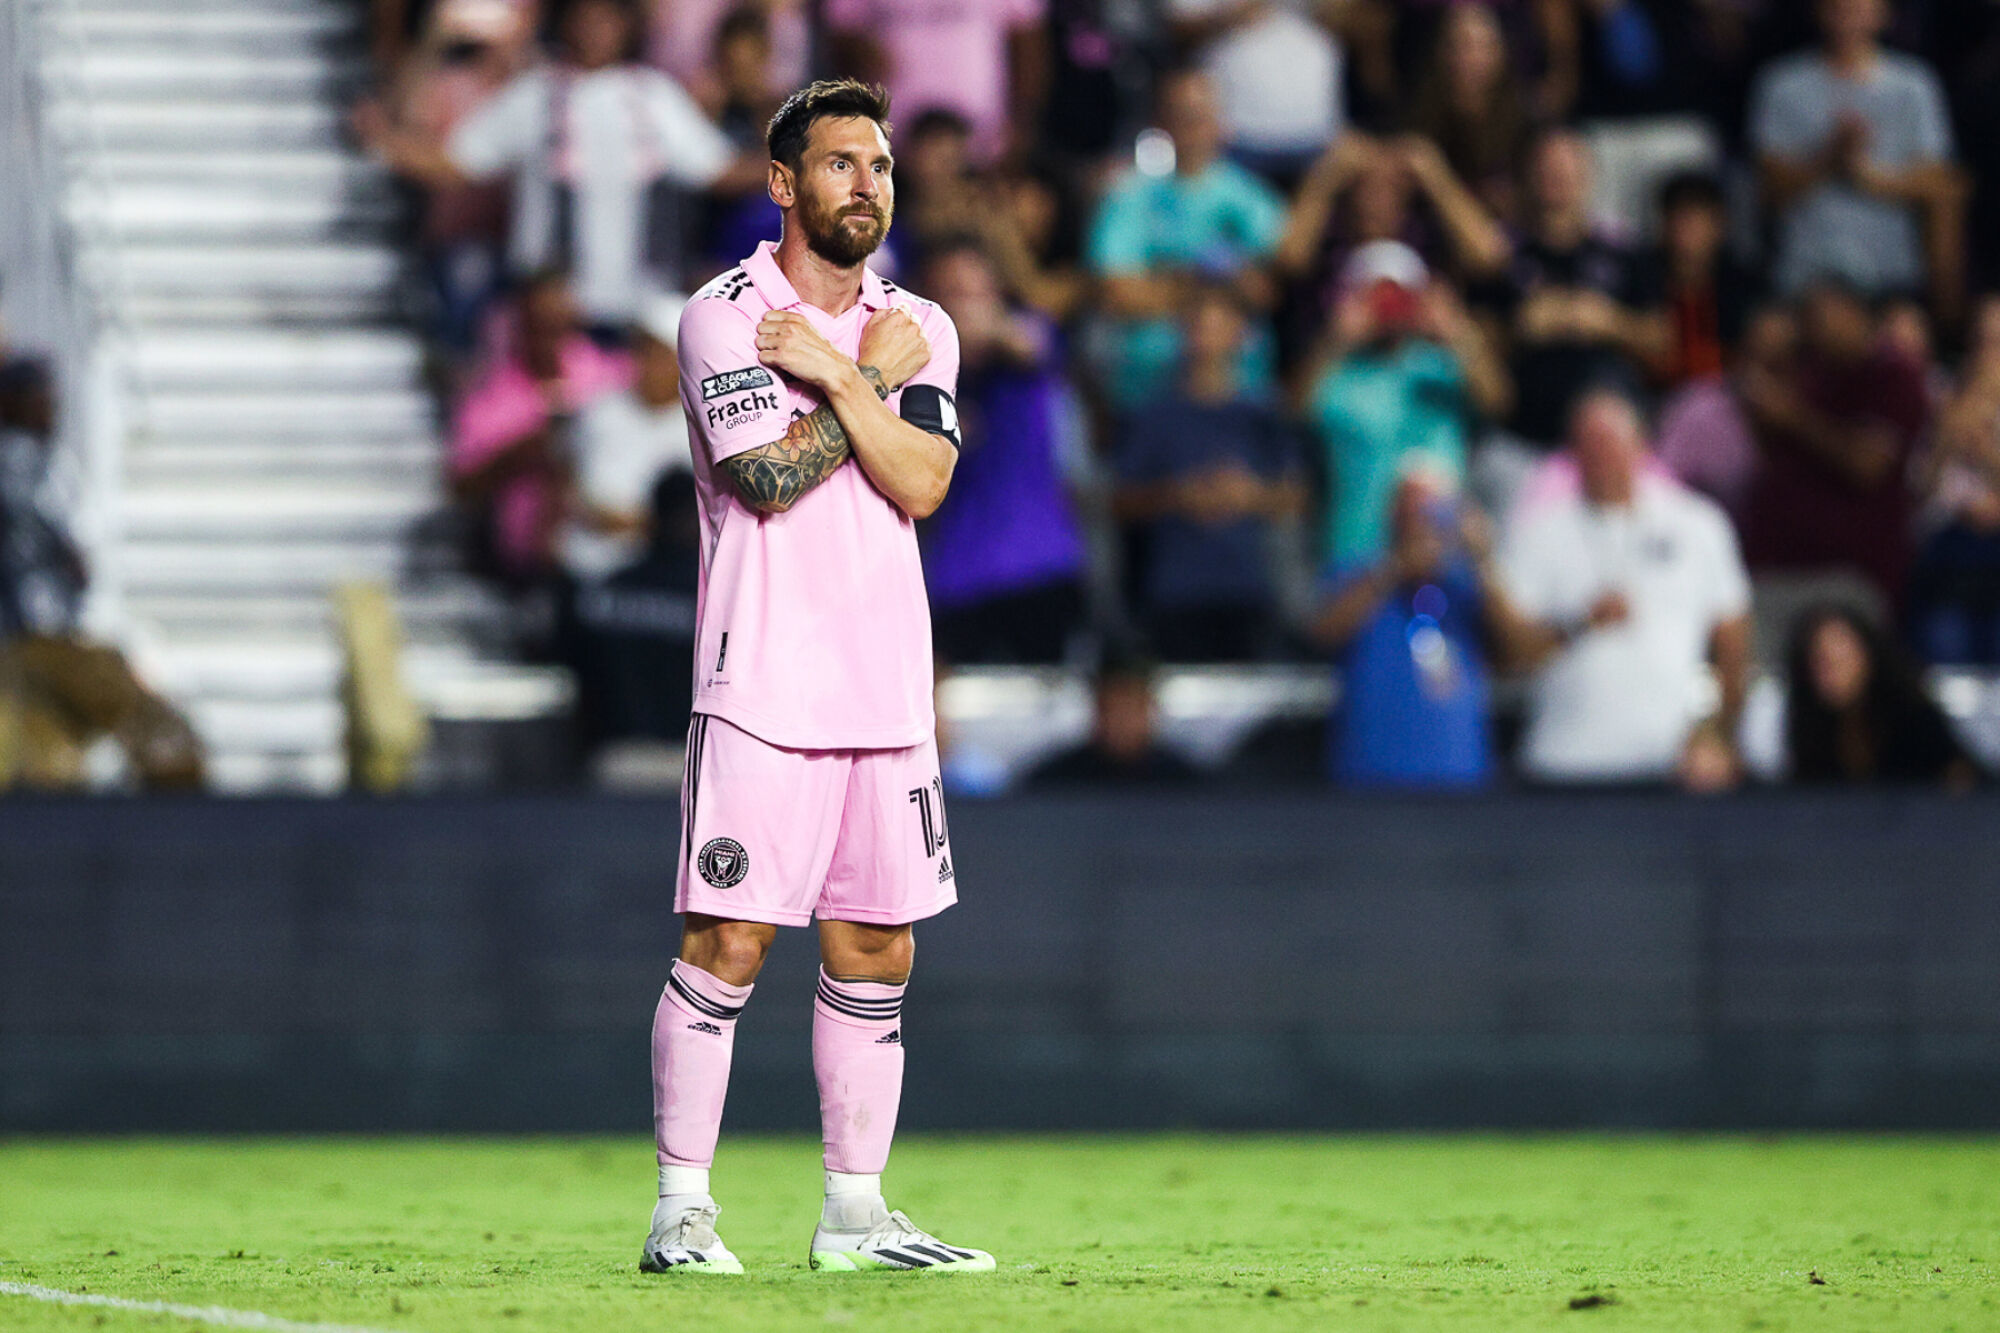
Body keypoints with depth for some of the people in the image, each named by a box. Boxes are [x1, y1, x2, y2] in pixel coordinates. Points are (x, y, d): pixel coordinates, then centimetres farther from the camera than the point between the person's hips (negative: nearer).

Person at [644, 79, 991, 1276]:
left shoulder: (921, 330, 12)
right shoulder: (724, 316, -4)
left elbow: (919, 484, -3)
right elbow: (773, 476, -16)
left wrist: (833, 374, -11)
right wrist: (872, 375, -6)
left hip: (888, 685, 5)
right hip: (764, 684, -5)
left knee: (877, 952, 7)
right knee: (727, 946, -7)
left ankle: (856, 1213, 14)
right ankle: (683, 1211, -3)